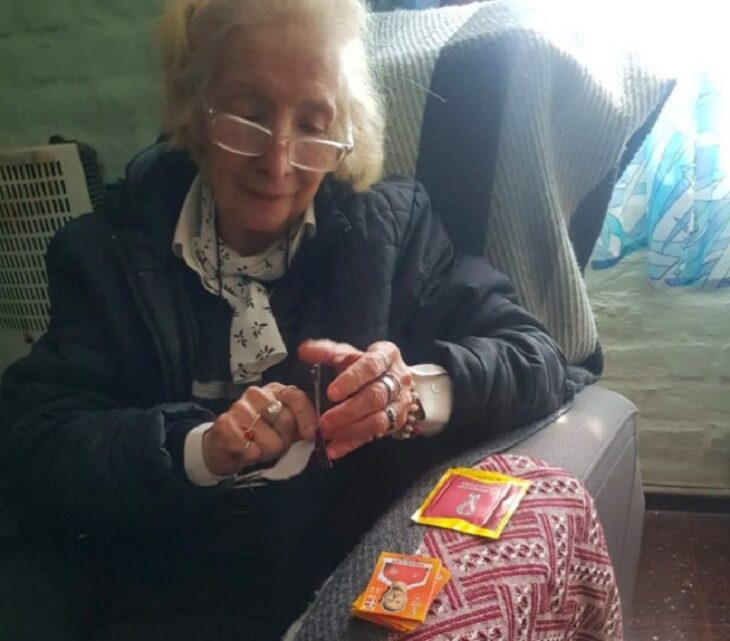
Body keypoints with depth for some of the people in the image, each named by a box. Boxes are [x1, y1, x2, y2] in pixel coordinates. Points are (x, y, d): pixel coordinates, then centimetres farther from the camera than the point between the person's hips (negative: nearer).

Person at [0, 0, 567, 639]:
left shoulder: (393, 224, 0)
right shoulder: (106, 251, 1)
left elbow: (536, 357, -4)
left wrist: (416, 391, -24)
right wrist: (197, 447, -25)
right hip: (148, 580, 2)